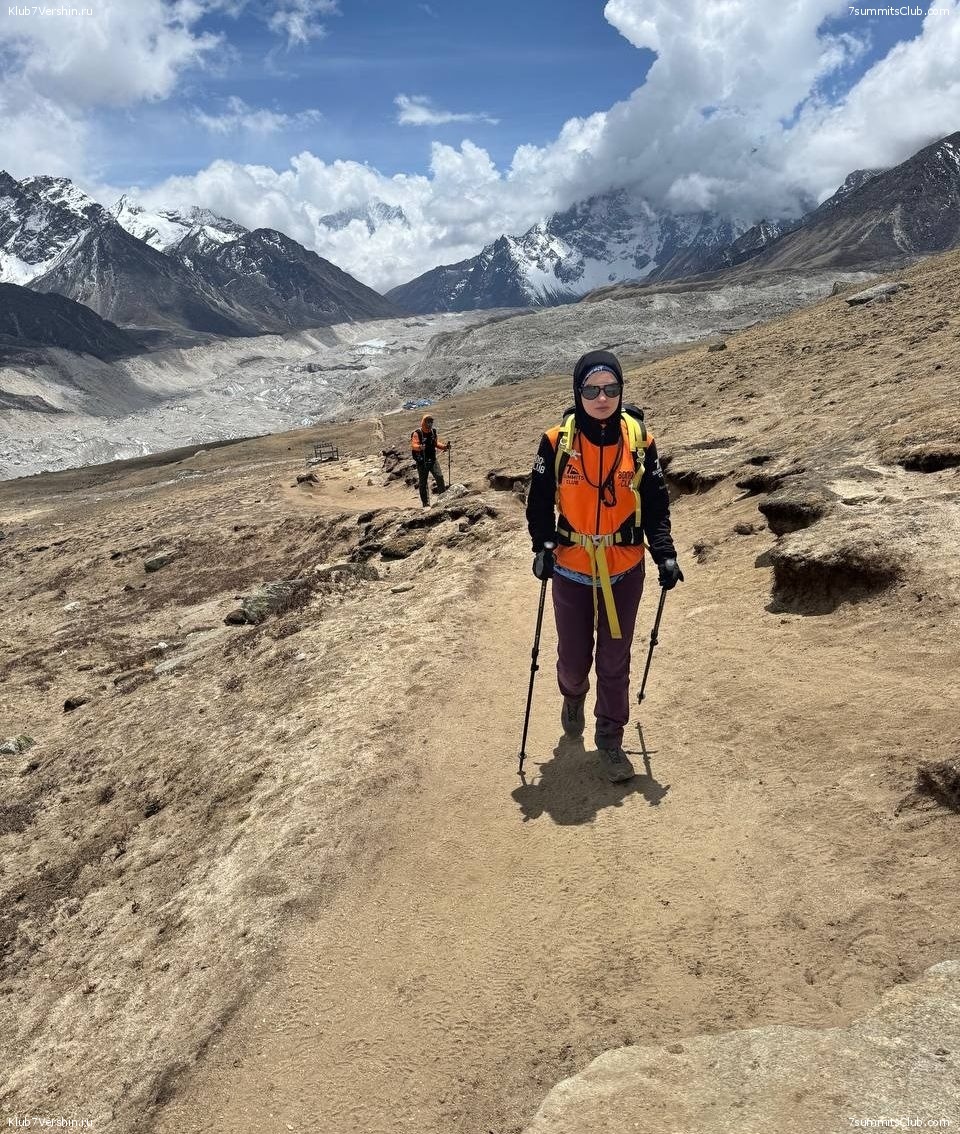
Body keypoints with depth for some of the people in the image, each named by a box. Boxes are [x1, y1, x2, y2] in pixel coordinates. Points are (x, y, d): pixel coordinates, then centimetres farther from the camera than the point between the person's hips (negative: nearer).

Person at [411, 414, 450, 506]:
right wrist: (419, 447, -42)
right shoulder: (417, 433, -10)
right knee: (423, 482, 2)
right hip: (422, 461, -4)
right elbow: (413, 445, -21)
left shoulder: (433, 432, 8)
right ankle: (425, 502, 9)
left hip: (433, 459, 4)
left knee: (439, 476, -10)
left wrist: (444, 446, 4)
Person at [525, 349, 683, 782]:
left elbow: (656, 503, 2)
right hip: (571, 571, 0)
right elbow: (539, 501, -1)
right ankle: (573, 696, 46)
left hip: (624, 571, 1)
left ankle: (610, 738, 29)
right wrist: (543, 546, -15)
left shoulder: (639, 439, -5)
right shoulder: (557, 441, -9)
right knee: (573, 657, 10)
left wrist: (665, 553, -8)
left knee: (614, 660, 10)